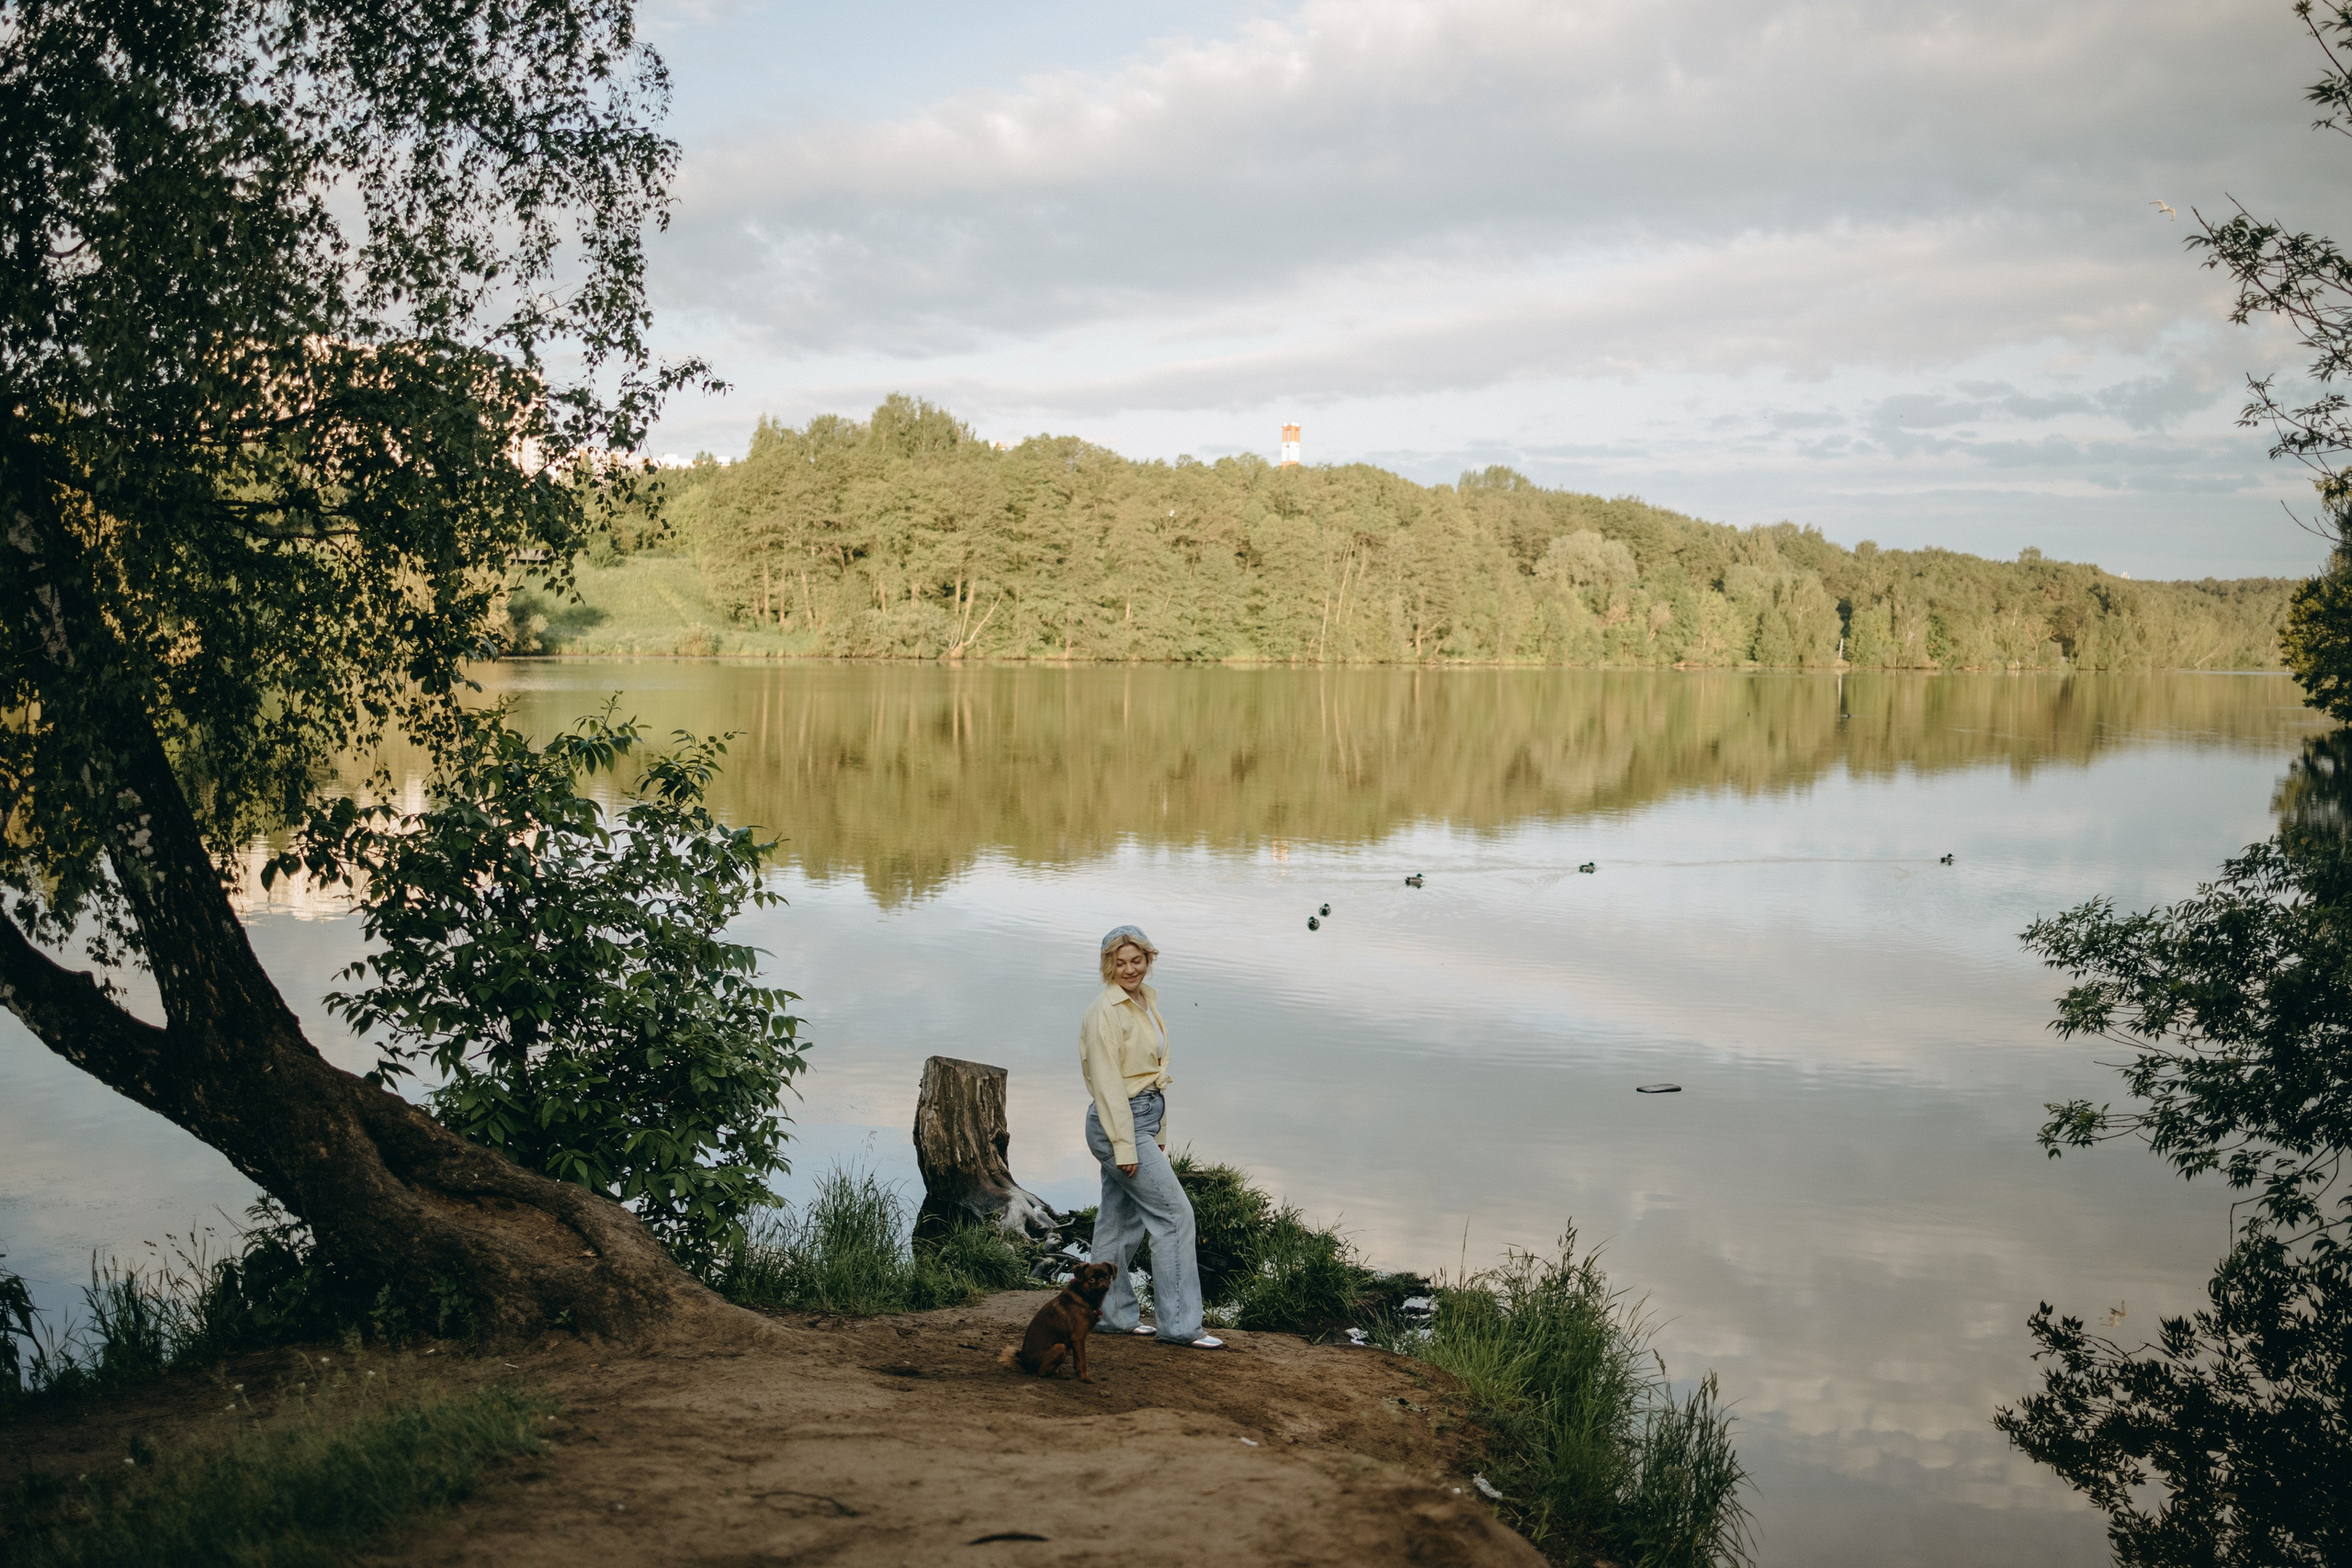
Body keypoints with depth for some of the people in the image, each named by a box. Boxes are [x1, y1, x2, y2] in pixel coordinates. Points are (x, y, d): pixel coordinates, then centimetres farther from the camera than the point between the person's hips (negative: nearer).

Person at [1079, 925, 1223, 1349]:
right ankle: (1179, 1325, -3)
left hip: (1144, 1119, 8)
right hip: (1117, 1123, -8)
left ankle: (1113, 1313, 24)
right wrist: (1124, 1146, -20)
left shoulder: (1147, 1000, 11)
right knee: (1175, 1212, -7)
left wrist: (1158, 1132, 18)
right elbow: (1106, 1082, -18)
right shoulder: (1106, 1010, -16)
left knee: (1120, 1221, 14)